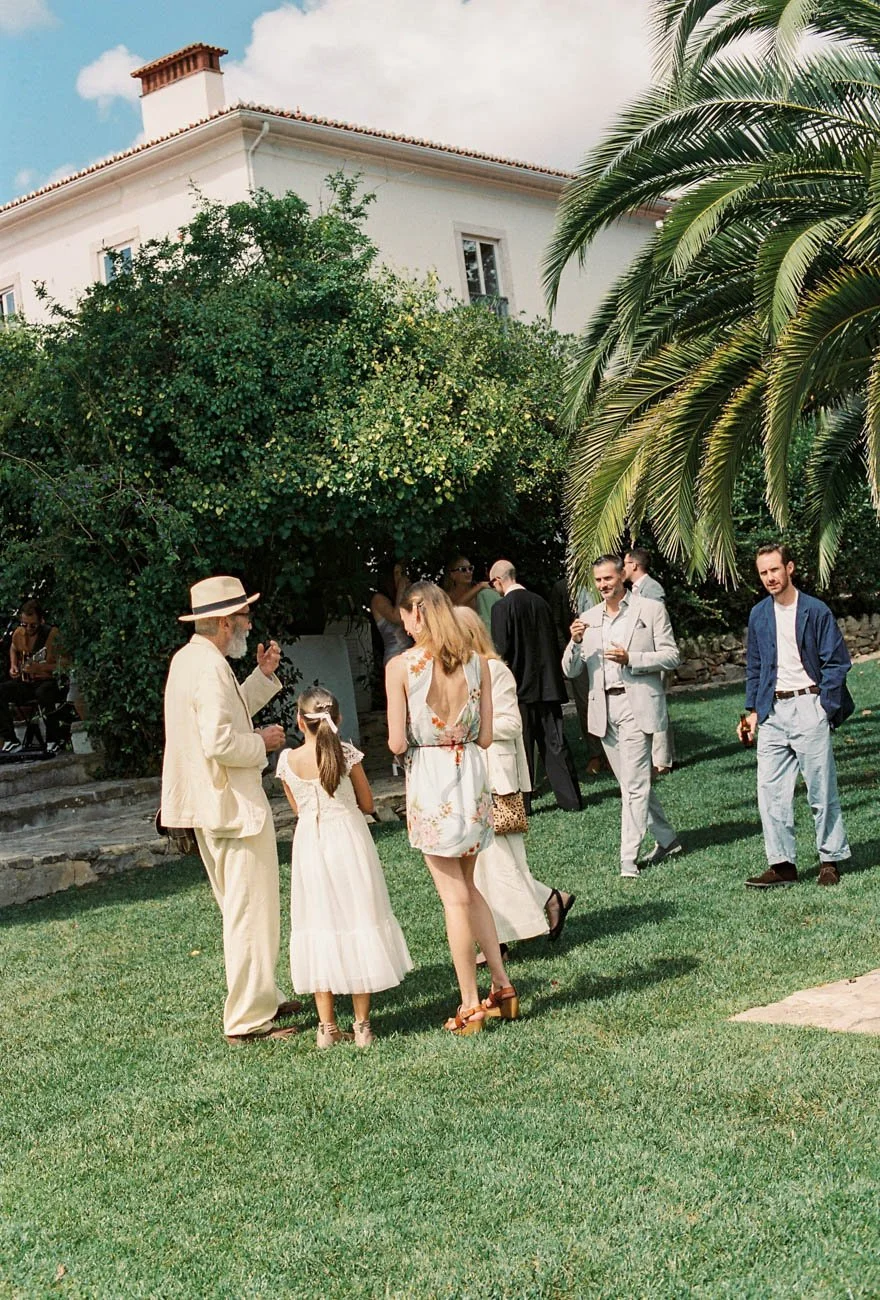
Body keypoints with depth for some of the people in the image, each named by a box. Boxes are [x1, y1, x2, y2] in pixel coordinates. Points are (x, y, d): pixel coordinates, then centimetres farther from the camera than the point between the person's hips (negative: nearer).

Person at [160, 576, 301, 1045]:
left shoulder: (188, 659, 12)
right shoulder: (210, 667, -20)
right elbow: (219, 741, -28)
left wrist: (263, 675, 14)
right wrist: (262, 742, -12)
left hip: (210, 806, 11)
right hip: (234, 805, -11)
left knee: (242, 909, 20)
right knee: (251, 912, -4)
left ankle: (262, 998, 31)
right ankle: (248, 1019, 2)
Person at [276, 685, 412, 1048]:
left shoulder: (288, 760, -4)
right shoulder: (347, 753, -8)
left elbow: (298, 808, 9)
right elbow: (367, 805, 1)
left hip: (309, 842, 1)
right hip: (349, 841, -1)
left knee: (319, 928, 8)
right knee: (358, 925, 7)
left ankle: (327, 1027, 12)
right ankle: (362, 1024, 10)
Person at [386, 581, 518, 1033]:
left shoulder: (400, 667, -11)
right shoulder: (476, 663, 1)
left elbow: (397, 743, -11)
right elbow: (485, 737, 3)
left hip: (428, 779, -4)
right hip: (471, 772, 4)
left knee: (454, 896, 3)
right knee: (468, 887, 21)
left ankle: (470, 1005, 10)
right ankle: (502, 985, 20)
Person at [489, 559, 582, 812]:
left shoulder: (502, 608, -12)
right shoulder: (540, 602, 6)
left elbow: (501, 651, -14)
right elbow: (553, 642, 12)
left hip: (519, 687, -5)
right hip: (548, 685, 5)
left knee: (521, 746, 3)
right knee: (555, 742, 9)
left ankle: (521, 803, 8)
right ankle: (570, 798, 11)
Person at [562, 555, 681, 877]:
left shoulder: (651, 610, 1)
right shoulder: (588, 619, 13)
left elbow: (671, 656, -3)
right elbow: (570, 671, 10)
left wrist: (631, 659, -16)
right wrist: (576, 643, -10)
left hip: (636, 704, -5)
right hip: (604, 708, 5)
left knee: (634, 784, -10)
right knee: (632, 782, 12)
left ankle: (629, 858, -8)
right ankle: (666, 839, 27)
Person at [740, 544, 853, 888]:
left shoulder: (816, 611, -4)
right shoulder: (759, 615, 10)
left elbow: (836, 663, -3)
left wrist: (824, 709, -10)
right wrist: (753, 710, 11)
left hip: (808, 706, -4)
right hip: (772, 711, 4)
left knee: (821, 791, 2)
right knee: (770, 790, -2)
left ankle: (831, 860, 14)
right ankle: (782, 864, 3)